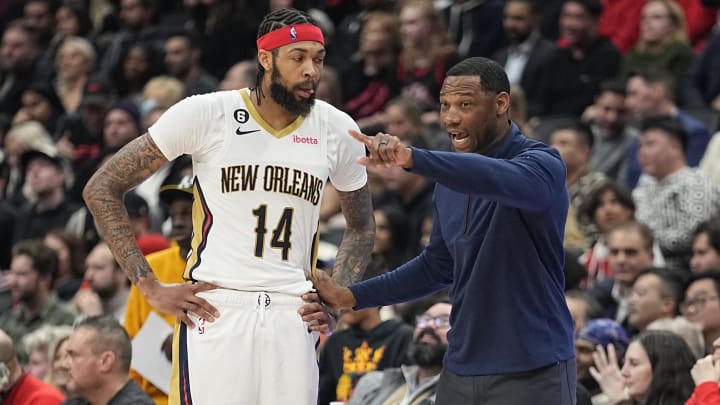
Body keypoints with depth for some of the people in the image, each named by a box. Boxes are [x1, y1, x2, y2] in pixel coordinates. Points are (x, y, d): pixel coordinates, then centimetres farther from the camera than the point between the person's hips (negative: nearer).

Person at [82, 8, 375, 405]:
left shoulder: (338, 130, 7)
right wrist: (151, 289, -5)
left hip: (293, 317, 3)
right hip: (214, 311, -3)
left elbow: (361, 228, 24)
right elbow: (102, 189, 0)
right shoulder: (204, 114, -4)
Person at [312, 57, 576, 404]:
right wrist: (352, 297, 13)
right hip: (460, 371, 6)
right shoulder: (450, 182, 11)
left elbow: (503, 179, -34)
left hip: (531, 373, -6)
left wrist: (413, 159, -47)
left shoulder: (541, 164, -11)